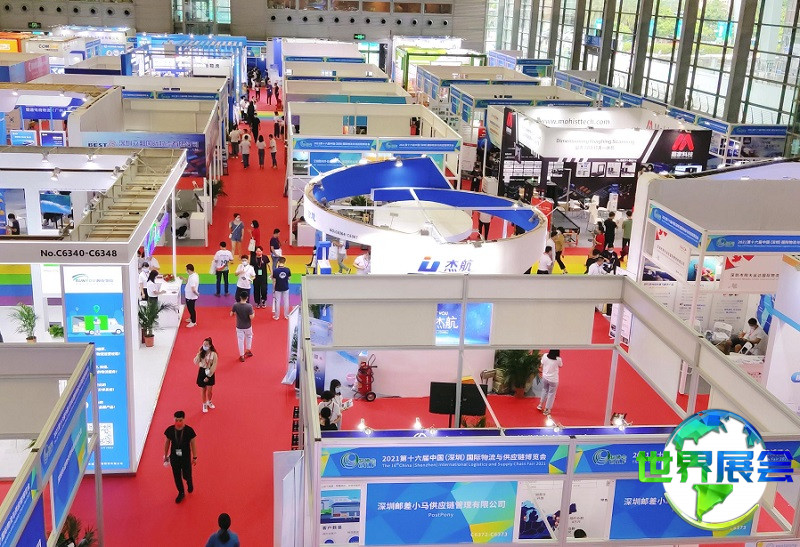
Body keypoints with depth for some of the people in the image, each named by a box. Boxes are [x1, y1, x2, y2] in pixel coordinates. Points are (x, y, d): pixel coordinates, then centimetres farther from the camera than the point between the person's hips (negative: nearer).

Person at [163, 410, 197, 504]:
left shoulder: (189, 430, -18)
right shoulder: (170, 430, -13)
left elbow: (193, 444, -7)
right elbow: (167, 442, 3)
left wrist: (194, 457, -1)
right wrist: (166, 455, 11)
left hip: (186, 457, -2)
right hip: (174, 457, 2)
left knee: (186, 475, 9)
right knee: (177, 476, 13)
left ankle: (190, 483, 45)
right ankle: (181, 493, 35)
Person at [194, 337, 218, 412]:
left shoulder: (213, 354, -13)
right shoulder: (201, 353, -6)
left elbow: (214, 366, -12)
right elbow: (196, 362, -16)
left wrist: (208, 376, -15)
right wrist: (199, 354, -24)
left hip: (210, 373, -1)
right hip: (202, 372, 1)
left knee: (209, 390, 9)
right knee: (203, 390, 11)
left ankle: (209, 402, 39)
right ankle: (204, 404, 30)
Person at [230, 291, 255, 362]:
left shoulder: (235, 305, -16)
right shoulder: (249, 306, -22)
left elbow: (231, 314, -6)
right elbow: (251, 317, -21)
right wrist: (253, 313, 0)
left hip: (239, 327, 0)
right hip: (248, 326, 0)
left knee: (240, 340, 13)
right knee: (249, 337, 29)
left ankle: (242, 356, 22)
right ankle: (248, 350, 41)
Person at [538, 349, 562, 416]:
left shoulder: (545, 356, -13)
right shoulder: (558, 359, -22)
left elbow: (542, 365, 0)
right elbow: (560, 366, -1)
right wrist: (559, 356, -4)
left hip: (545, 377, 4)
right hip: (553, 379, -4)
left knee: (545, 390, 29)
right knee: (551, 394, 15)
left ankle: (540, 405, 39)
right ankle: (546, 410, 25)